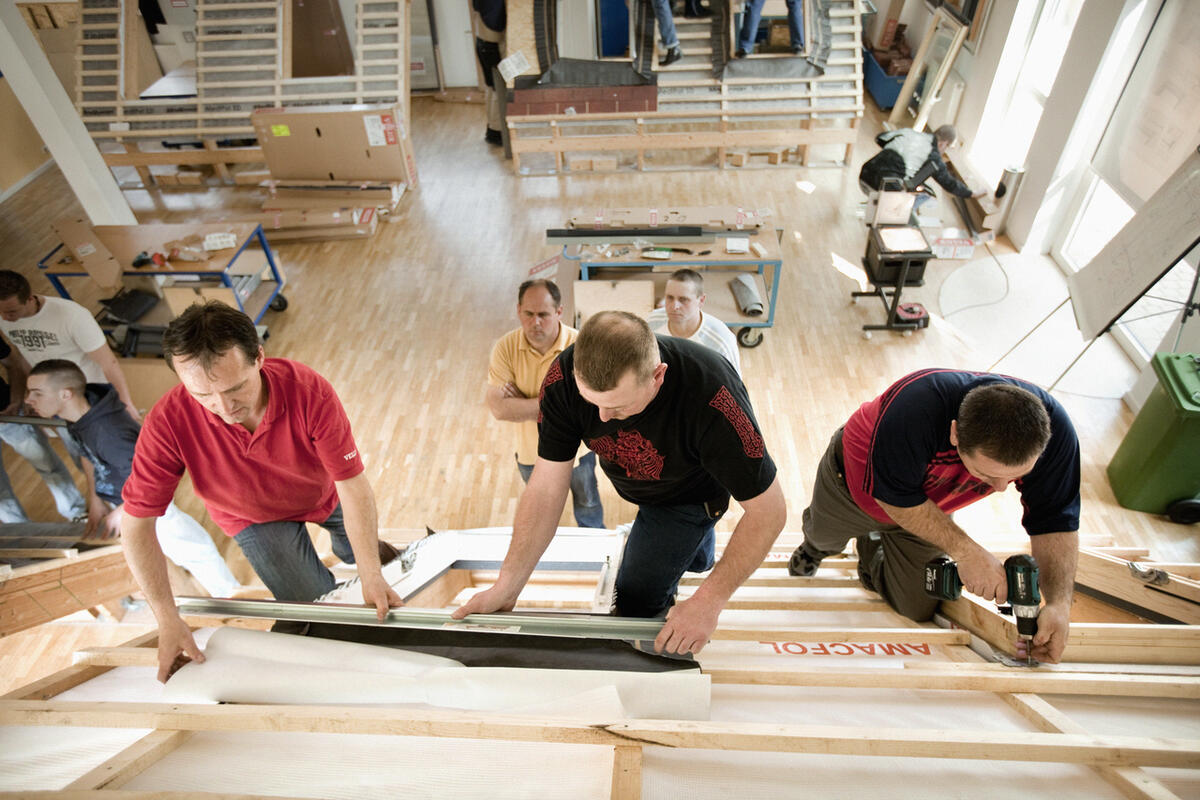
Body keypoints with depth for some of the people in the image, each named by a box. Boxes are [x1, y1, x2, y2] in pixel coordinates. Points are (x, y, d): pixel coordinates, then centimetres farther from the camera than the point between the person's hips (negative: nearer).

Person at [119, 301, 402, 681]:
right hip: (255, 518, 0)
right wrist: (168, 620, -27)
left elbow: (352, 484, -33)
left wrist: (371, 575, -37)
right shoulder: (169, 422, -34)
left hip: (325, 495, 1)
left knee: (358, 552, 21)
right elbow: (136, 522, -24)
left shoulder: (309, 390, -37)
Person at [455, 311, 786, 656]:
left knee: (637, 601, -2)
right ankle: (698, 556, 68)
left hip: (688, 494, -4)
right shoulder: (565, 378, -35)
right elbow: (546, 489, -27)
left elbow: (768, 510, -35)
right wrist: (506, 587, -30)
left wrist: (708, 602, -39)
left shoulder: (711, 396, -45)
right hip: (632, 482, 4)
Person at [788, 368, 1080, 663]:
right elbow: (894, 496, -34)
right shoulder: (915, 407, -48)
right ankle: (816, 545, 65)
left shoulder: (1053, 429, -33)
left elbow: (1055, 522, -23)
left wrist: (1060, 603, -35)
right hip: (854, 483, -3)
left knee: (918, 611, 11)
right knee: (822, 536, 25)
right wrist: (965, 550, -39)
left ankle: (872, 546, 40)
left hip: (924, 509, 3)